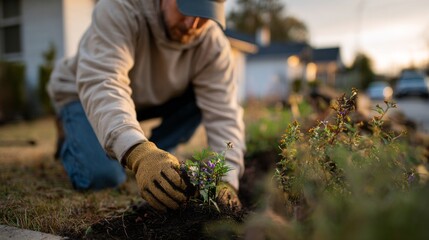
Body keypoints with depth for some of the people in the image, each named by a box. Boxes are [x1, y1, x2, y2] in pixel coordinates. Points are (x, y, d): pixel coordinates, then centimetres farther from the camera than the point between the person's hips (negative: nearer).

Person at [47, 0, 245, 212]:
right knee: (103, 176, -25)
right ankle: (73, 142, 10)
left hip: (149, 98, 4)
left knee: (205, 96, -20)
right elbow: (100, 83, -47)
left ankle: (155, 156, -2)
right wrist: (137, 152, -63)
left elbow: (222, 113, -28)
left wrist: (225, 180, -43)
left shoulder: (213, 43, -23)